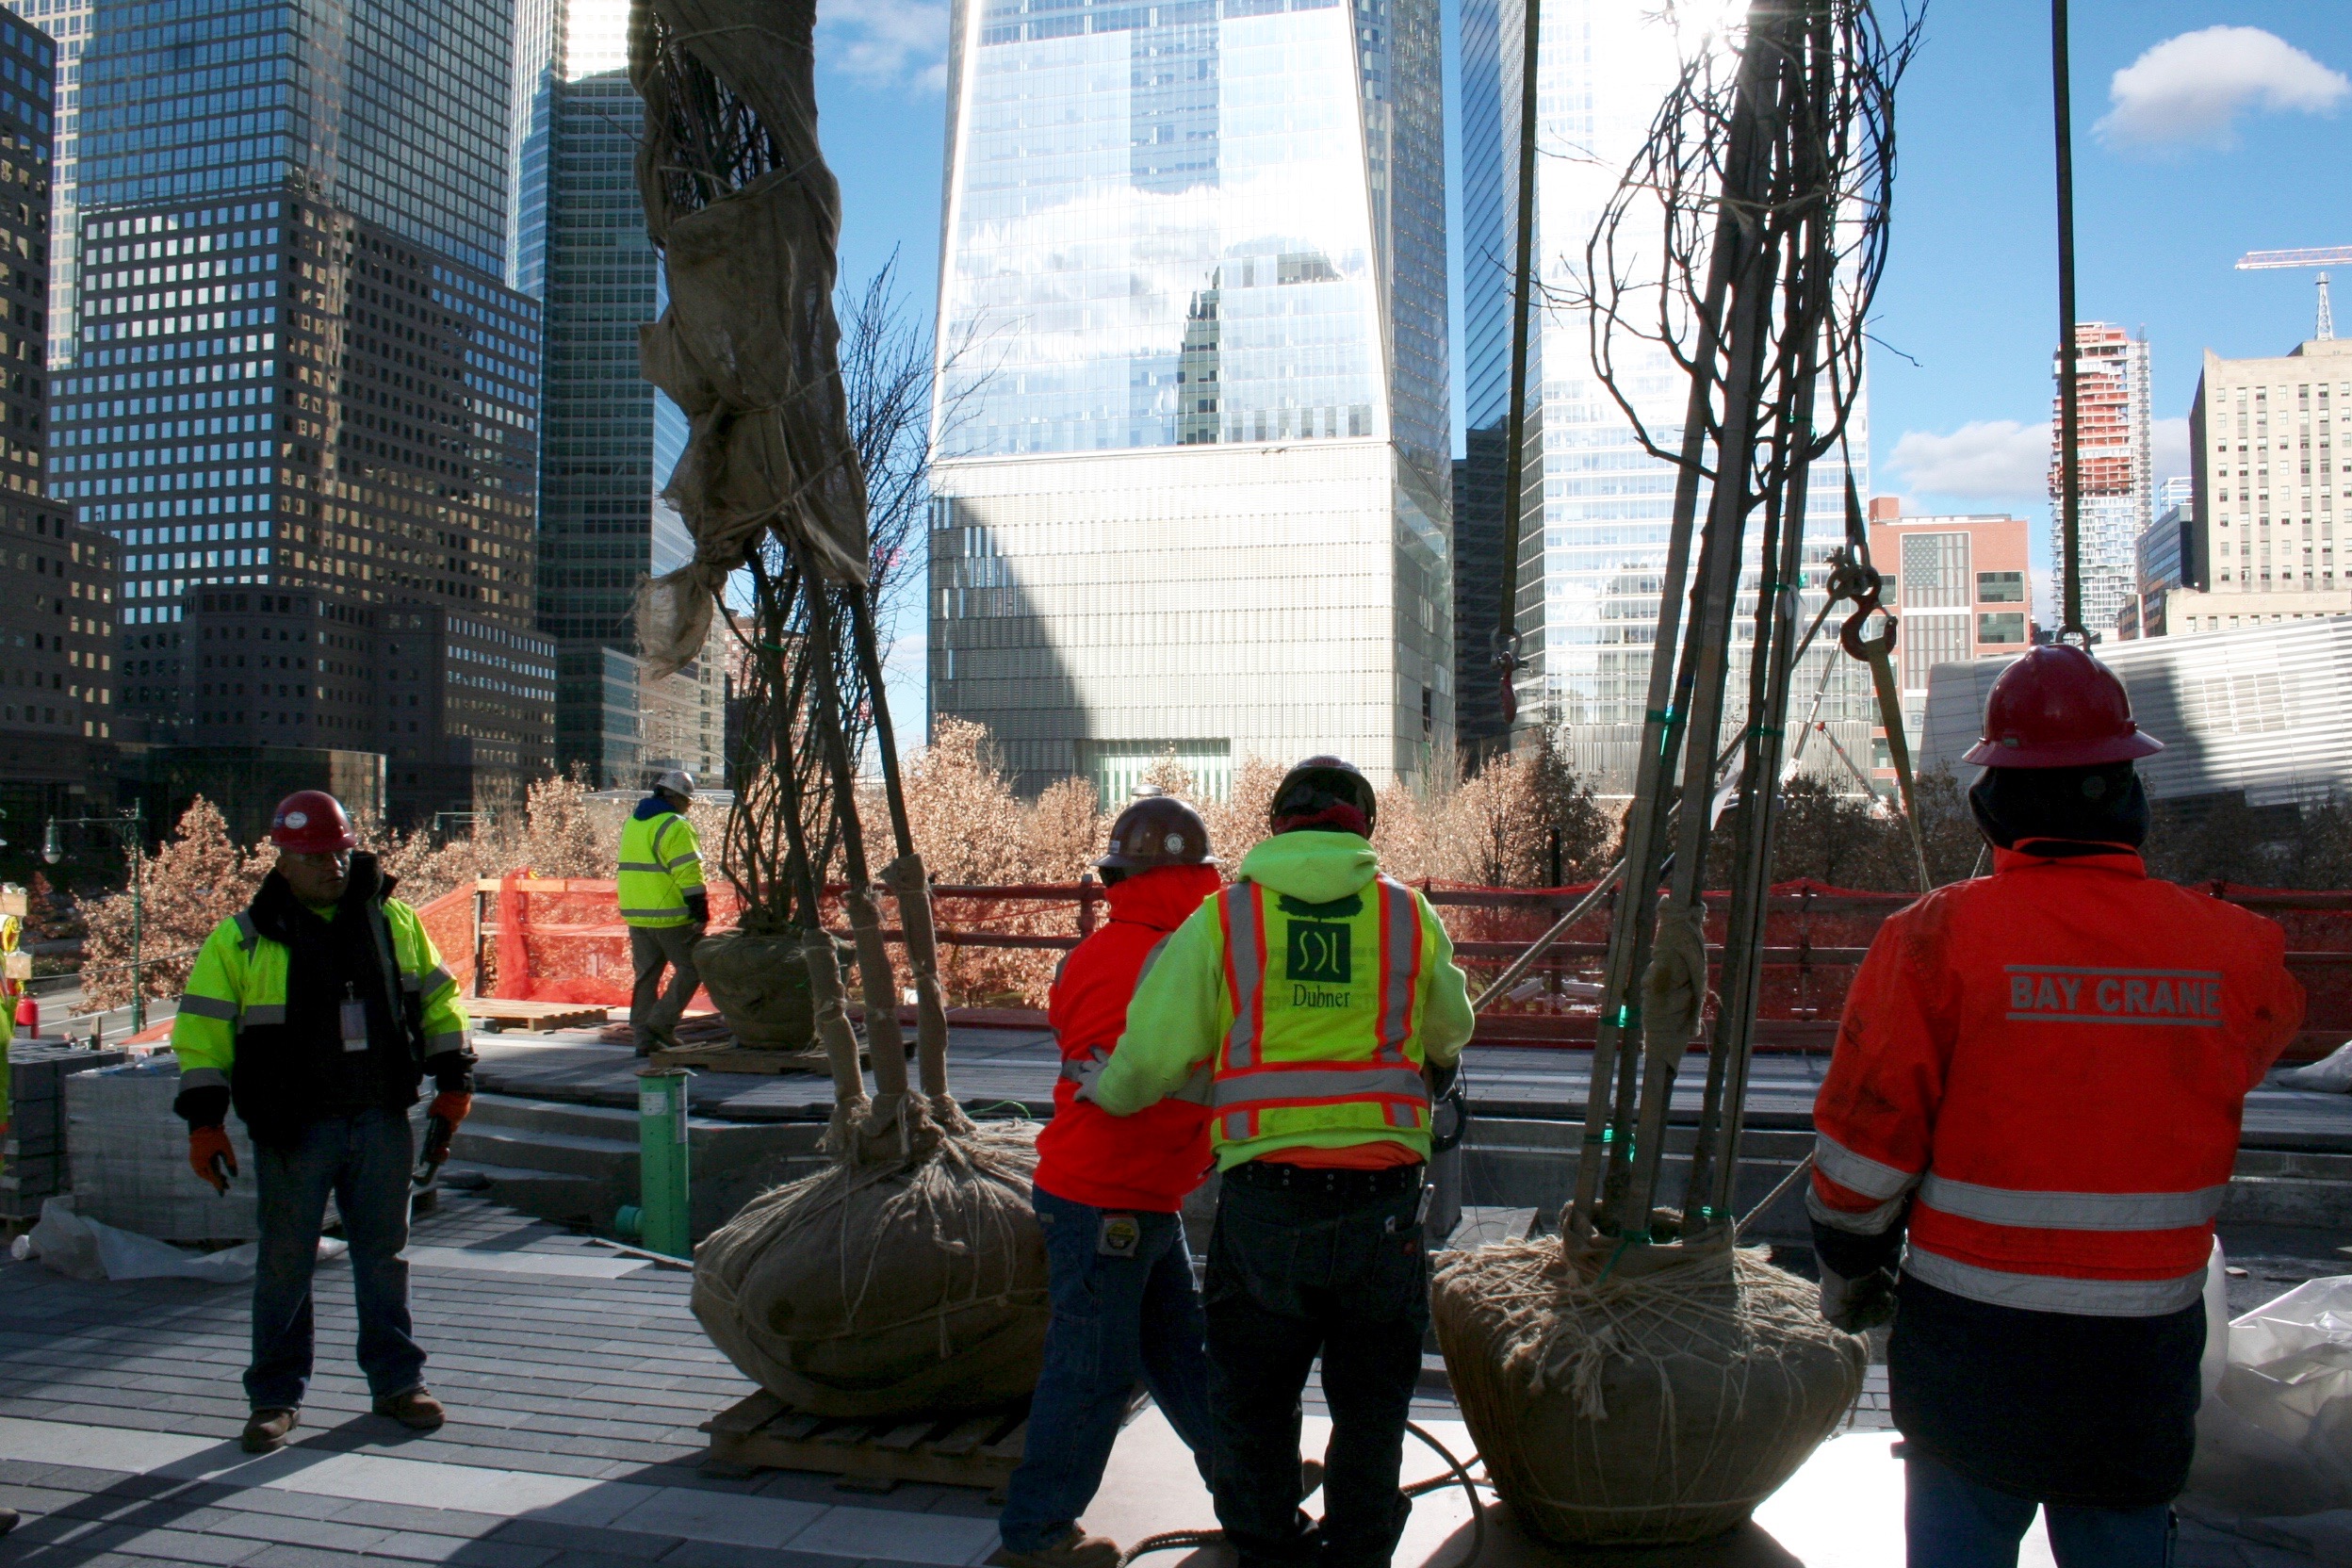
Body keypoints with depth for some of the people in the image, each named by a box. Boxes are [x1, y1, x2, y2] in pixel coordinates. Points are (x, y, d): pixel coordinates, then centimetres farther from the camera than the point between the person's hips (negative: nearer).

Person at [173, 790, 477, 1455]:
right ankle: (276, 1397, 19)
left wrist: (453, 1081, 7)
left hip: (382, 1121, 2)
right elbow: (203, 1030, -3)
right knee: (285, 1263, 6)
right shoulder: (242, 939, -2)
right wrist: (205, 1120, -9)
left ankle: (397, 1381, 22)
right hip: (294, 1131, -2)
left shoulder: (392, 921, 6)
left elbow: (438, 1000, 13)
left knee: (385, 1254, 10)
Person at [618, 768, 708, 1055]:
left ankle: (644, 1037, 11)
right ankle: (662, 1021, -5)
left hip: (636, 914, 8)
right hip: (670, 916, -8)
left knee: (646, 976, 11)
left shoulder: (632, 823, 16)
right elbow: (688, 873, -18)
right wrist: (701, 912, -15)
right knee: (691, 969, 2)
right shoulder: (674, 827, -13)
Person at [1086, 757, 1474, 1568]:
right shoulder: (1410, 915, 3)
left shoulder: (1222, 917, -1)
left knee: (1252, 1397, 17)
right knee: (1370, 1404, 17)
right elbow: (1450, 1033, 18)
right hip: (1382, 1198, 1)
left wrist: (1109, 1092, 21)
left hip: (1264, 1201, -1)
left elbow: (1153, 1054, -1)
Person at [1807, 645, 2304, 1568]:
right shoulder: (2233, 950, -6)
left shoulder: (1937, 937, -14)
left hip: (1970, 1344, -2)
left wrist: (1847, 1267, 6)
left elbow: (1865, 1137, -10)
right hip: (2144, 1354, 2)